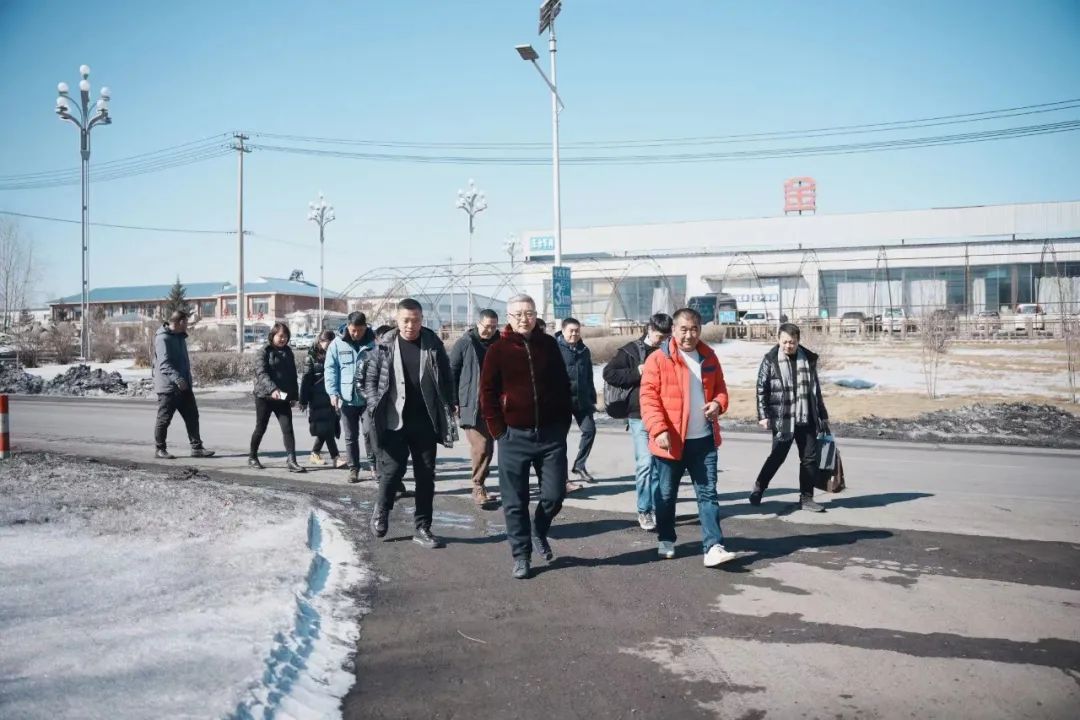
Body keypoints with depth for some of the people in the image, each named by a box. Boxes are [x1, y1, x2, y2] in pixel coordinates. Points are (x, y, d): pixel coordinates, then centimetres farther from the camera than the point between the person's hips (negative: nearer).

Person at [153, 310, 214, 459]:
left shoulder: (180, 336, 15)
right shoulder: (163, 338, -15)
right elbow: (164, 363, -26)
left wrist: (188, 379, 23)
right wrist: (177, 379, -37)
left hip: (183, 385, 9)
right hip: (168, 386, -9)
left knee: (192, 416, 7)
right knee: (164, 419, 2)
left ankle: (197, 448, 10)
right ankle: (160, 450, 13)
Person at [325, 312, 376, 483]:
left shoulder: (374, 343, -2)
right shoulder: (337, 344, -2)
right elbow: (330, 369, -2)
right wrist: (333, 392, -11)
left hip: (369, 398, -1)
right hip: (347, 398, 1)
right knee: (351, 436, 9)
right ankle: (353, 468, 19)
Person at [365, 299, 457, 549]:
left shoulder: (433, 344, 1)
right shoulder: (385, 346, -2)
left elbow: (446, 378, 5)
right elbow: (370, 378, 3)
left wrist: (448, 410, -1)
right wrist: (376, 407, -9)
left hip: (425, 423, 2)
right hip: (394, 422, -2)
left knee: (426, 475, 6)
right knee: (393, 470, -2)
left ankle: (422, 528, 17)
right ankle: (381, 511, 28)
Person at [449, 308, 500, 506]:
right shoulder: (464, 343, -2)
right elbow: (451, 373, -1)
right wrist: (454, 402, -5)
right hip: (471, 405, -4)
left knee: (487, 446, 8)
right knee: (481, 447, -10)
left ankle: (479, 485, 20)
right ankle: (478, 487, 1)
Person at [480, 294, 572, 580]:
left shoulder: (549, 345, 4)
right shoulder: (498, 350, -3)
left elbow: (563, 385, 11)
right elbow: (487, 393, -1)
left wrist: (564, 423, 5)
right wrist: (498, 430, -6)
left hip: (551, 433, 2)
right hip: (514, 437, -2)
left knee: (554, 494, 1)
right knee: (515, 501, 4)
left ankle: (539, 532, 31)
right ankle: (521, 556, 17)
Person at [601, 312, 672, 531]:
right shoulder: (631, 350, 0)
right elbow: (608, 373, -5)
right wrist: (636, 373, -13)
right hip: (640, 415, -3)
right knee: (645, 463, -7)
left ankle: (658, 508, 18)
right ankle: (644, 511, 4)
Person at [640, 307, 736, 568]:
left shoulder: (709, 357, 8)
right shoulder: (658, 359, -9)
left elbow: (720, 388, 18)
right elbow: (648, 397, -12)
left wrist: (718, 404, -6)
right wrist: (659, 430, -23)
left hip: (704, 439, 4)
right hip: (671, 440, -3)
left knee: (708, 493, 1)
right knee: (666, 494, 9)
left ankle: (713, 547, 1)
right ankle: (666, 541, 26)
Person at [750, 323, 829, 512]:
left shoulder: (809, 359, 7)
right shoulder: (770, 360, -4)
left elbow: (816, 389, 15)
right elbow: (761, 389, -3)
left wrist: (822, 415, 16)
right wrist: (763, 415, -10)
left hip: (807, 419, 4)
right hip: (782, 420, -4)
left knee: (810, 458, 5)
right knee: (777, 456, 2)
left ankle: (806, 498, 16)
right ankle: (758, 488, 22)